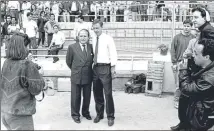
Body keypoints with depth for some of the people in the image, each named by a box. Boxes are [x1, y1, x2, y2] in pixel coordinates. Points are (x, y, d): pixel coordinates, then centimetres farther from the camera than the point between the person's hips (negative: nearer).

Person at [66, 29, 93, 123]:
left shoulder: (91, 47, -1)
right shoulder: (72, 47, -7)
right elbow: (68, 61, 3)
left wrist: (88, 68, 9)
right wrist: (75, 69, 10)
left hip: (88, 76, 2)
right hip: (76, 76, -2)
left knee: (87, 97, 15)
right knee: (76, 97, 8)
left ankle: (86, 112, 35)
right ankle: (75, 114, 26)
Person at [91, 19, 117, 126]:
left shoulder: (108, 38, -6)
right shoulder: (93, 39, 9)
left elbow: (113, 54, -8)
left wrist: (113, 68, -12)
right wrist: (92, 63, 9)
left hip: (105, 67, -6)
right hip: (95, 67, 6)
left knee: (108, 93, -2)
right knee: (97, 93, 13)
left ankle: (110, 116, 10)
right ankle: (99, 114, 28)